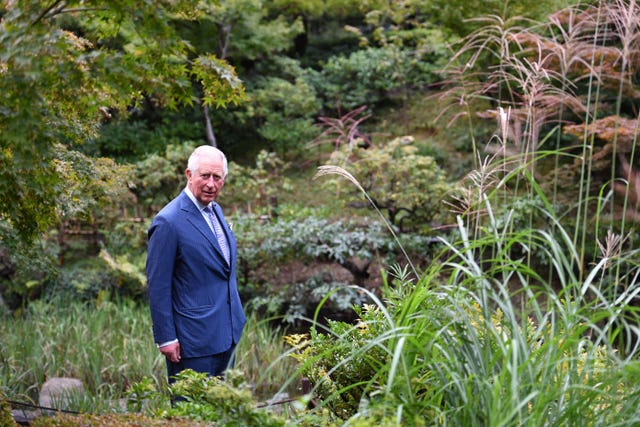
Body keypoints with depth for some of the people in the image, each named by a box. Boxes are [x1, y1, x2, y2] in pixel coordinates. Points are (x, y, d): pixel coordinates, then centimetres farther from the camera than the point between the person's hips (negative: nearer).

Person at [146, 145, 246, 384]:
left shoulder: (215, 210, 11)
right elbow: (158, 286, -15)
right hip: (194, 338, -8)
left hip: (226, 334, 8)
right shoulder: (168, 222, -16)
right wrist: (165, 338, -15)